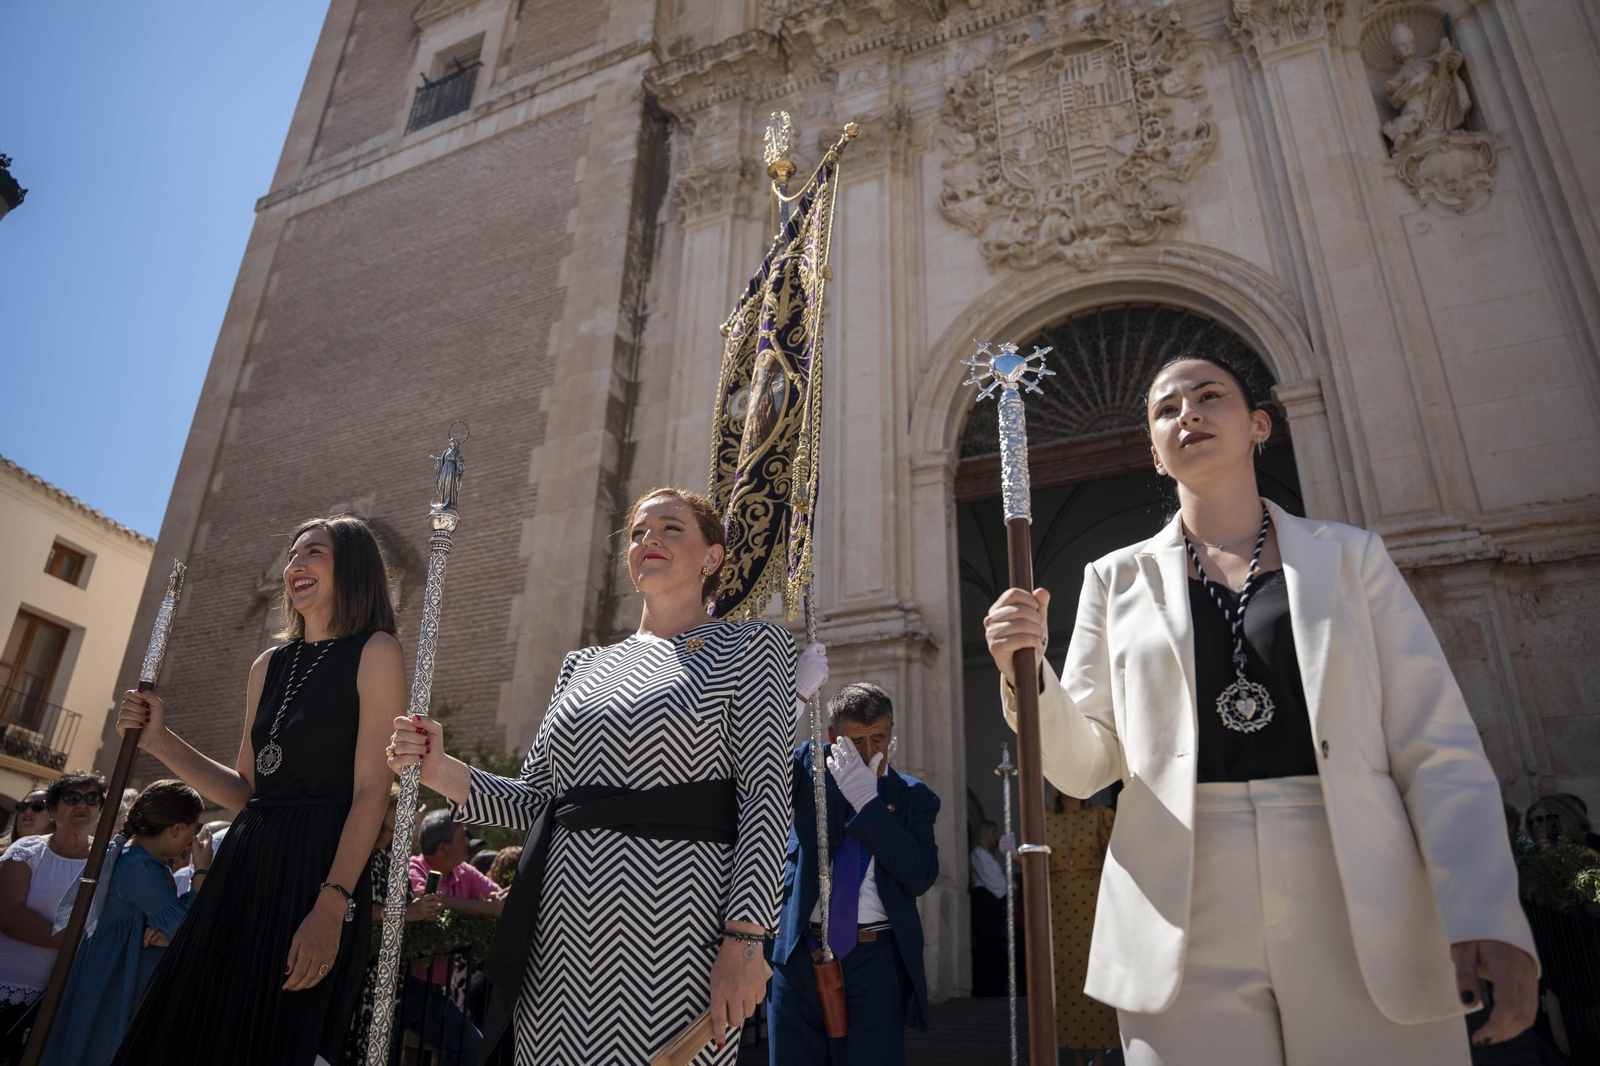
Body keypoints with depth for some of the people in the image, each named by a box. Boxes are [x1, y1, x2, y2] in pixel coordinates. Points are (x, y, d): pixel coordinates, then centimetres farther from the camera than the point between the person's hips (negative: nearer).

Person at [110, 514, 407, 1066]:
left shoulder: (374, 651, -6)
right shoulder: (270, 664, 14)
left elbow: (372, 789, -14)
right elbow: (246, 790, 15)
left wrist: (333, 904, -22)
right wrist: (159, 741, 5)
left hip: (318, 869, -7)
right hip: (246, 868, 7)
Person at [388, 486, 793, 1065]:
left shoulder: (750, 647, 1)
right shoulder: (582, 666, 16)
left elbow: (767, 795, -9)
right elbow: (533, 799, 13)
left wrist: (745, 938, -18)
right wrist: (440, 769, -4)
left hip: (670, 930, -5)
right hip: (563, 939, 5)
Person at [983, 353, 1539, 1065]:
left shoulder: (1351, 557, 9)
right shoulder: (1117, 579, 8)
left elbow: (1438, 749, 3)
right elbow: (1084, 766, 5)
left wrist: (1488, 913, -10)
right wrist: (1027, 674, -14)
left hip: (1366, 925, 1)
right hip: (1185, 930, 0)